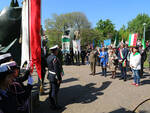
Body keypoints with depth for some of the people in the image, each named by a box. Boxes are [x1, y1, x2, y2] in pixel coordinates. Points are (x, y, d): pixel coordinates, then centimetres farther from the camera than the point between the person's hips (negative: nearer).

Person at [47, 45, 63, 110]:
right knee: (54, 91, 1)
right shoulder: (55, 58, -23)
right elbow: (56, 70, -25)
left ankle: (52, 104, 30)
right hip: (55, 77, -10)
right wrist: (59, 79, -20)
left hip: (50, 76, 10)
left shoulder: (49, 57, 7)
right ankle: (55, 106, 12)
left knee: (51, 90, 17)